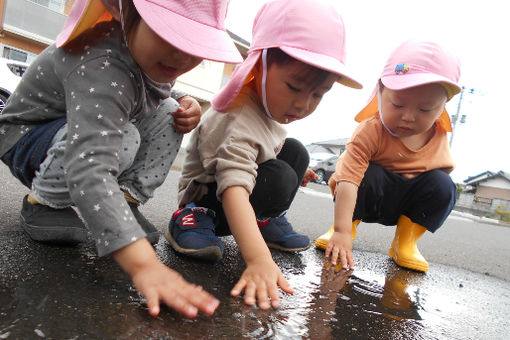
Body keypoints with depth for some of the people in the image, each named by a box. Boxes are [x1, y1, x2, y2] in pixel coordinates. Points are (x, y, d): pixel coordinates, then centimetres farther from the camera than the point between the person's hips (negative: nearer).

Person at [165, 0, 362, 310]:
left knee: (295, 152, 1)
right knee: (279, 181, -31)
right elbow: (234, 190, -48)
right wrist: (259, 260, -58)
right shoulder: (241, 122, -36)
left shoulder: (270, 102, -6)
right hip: (207, 195, -9)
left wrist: (293, 169, 18)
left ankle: (268, 220, 7)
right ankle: (196, 218, -15)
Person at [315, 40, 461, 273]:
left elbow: (444, 167, 8)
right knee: (369, 174, -33)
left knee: (442, 185, -19)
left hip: (409, 201, 5)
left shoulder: (438, 135, -12)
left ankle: (405, 241, -5)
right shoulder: (371, 131, -30)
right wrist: (342, 231, -46)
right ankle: (351, 224, -10)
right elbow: (349, 178, -39)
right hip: (369, 194, -4)